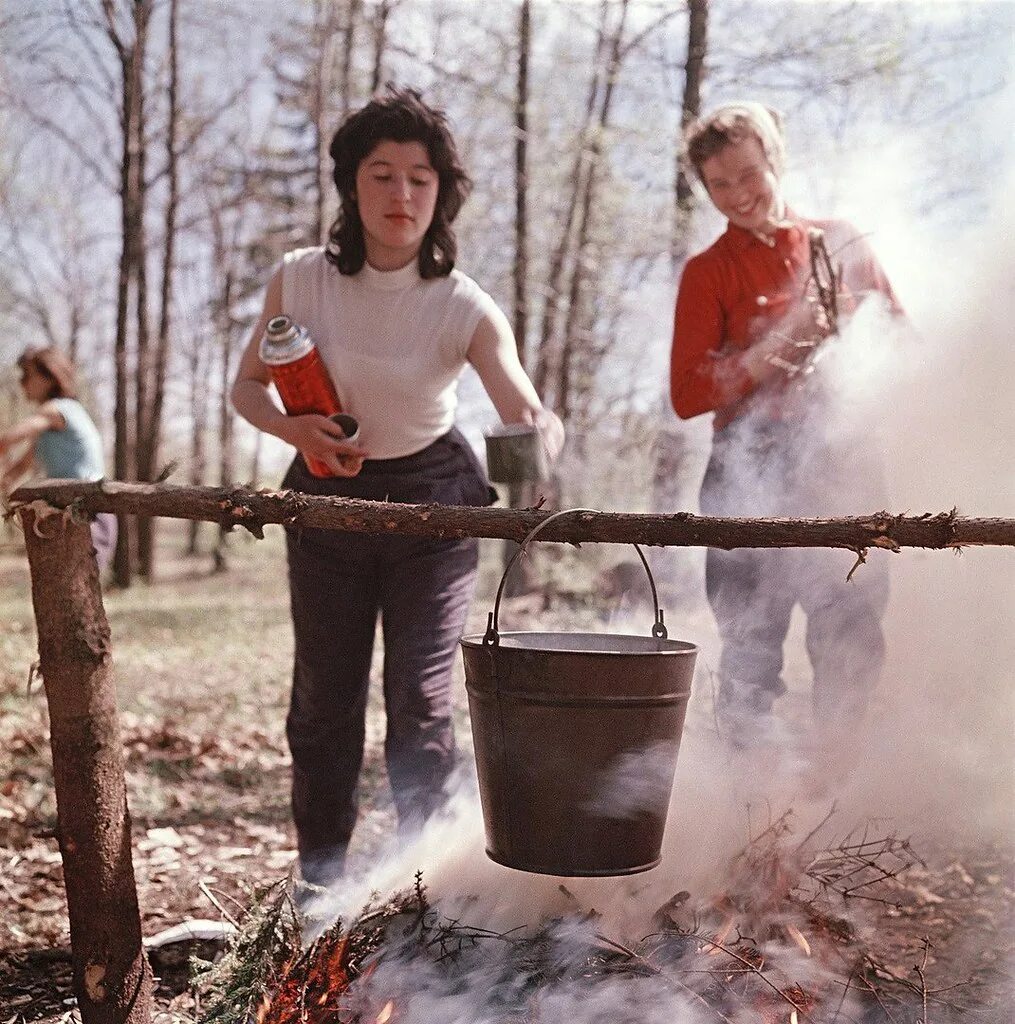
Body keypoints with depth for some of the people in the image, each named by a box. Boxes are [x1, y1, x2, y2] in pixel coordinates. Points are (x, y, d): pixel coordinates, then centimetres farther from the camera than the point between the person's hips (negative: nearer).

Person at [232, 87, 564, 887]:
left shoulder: (465, 309, -16)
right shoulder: (300, 280, -10)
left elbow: (528, 412, -28)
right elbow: (249, 386, 1)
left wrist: (542, 434, -51)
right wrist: (295, 429, -20)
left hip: (432, 500, -2)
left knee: (421, 703, -4)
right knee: (324, 700, 8)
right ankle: (320, 884, 25)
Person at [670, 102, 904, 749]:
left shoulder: (839, 243, 13)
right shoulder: (709, 272, 5)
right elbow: (687, 396, -4)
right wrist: (777, 345, -15)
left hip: (844, 460, 2)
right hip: (754, 472, -2)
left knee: (855, 640, 4)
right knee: (753, 650, 0)